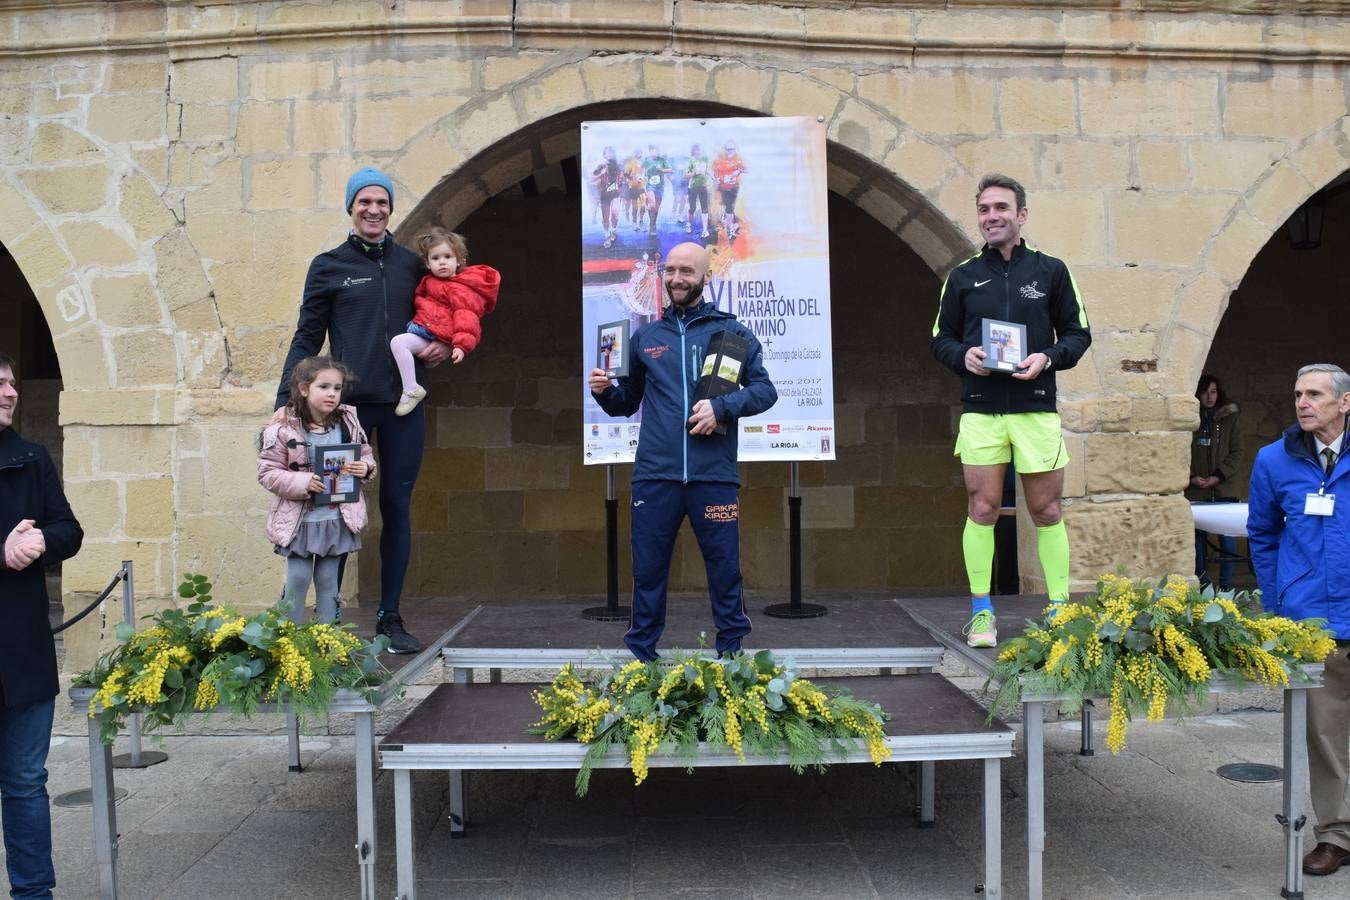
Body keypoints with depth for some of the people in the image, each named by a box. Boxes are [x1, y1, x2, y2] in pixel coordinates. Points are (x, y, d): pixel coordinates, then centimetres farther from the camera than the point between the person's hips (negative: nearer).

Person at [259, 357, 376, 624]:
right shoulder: (283, 428, -11)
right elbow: (268, 473, -10)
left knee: (328, 581, 12)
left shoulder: (348, 421, 1)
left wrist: (365, 468, -10)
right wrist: (303, 483, -23)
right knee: (297, 580, 0)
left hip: (338, 519, 3)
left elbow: (366, 454, 13)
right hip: (299, 520, -3)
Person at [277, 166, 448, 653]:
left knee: (397, 508, 6)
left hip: (403, 404, 3)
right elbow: (307, 338, 4)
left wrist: (445, 345, -1)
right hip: (349, 403, -2)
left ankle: (390, 618, 16)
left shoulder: (411, 264, 12)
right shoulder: (328, 266, 5)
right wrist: (286, 399, -5)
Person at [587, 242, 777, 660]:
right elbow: (627, 402, 19)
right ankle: (639, 660, 19)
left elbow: (765, 389, 1)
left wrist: (721, 406, -14)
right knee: (648, 571, 7)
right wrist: (604, 390, -2)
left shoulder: (731, 331, 5)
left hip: (713, 474, -2)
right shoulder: (645, 336, 13)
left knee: (725, 570, 6)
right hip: (654, 474, 2)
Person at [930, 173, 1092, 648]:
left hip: (1036, 407, 0)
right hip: (980, 409, 1)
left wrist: (1048, 358, -10)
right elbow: (941, 338, 12)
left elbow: (1078, 333, 9)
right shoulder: (963, 276, 8)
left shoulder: (1050, 271, 6)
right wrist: (963, 356, -9)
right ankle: (982, 613, 9)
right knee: (982, 509, 0)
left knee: (1046, 510, 5)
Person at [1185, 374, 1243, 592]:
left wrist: (1218, 476, -10)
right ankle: (1202, 588, 11)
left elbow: (1237, 453, 2)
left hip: (1224, 490, 0)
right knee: (1199, 541, 3)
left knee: (1228, 542, -3)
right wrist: (1191, 478, -9)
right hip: (1196, 492, 0)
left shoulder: (1229, 417, 6)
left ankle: (1226, 588, 6)